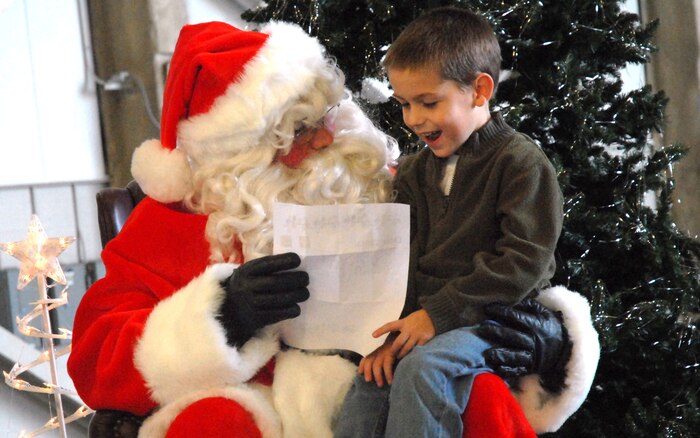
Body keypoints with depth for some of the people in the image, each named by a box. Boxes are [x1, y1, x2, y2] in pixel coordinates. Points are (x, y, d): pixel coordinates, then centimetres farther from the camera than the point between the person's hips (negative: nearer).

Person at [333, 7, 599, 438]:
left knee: (423, 366, -32)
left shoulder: (522, 161, -7)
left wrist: (439, 313, -19)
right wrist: (391, 329, -7)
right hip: (426, 315, 6)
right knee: (370, 381, -20)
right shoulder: (415, 171, 14)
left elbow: (524, 264, -16)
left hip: (497, 317, -6)